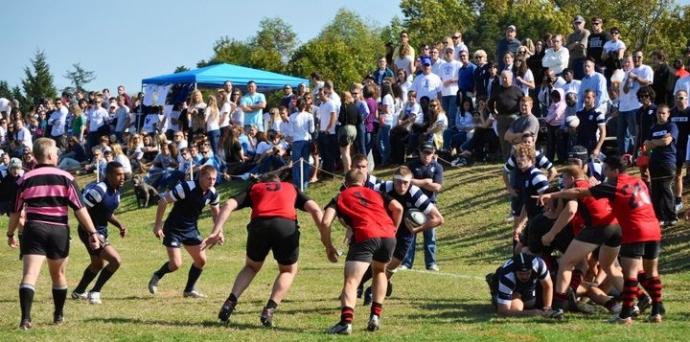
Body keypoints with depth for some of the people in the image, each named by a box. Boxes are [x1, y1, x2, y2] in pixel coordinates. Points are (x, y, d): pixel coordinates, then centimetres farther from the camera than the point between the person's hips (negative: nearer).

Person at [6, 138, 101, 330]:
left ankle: (26, 318, -25)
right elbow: (79, 208, -5)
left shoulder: (26, 179, 4)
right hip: (59, 231, 1)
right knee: (58, 275, 20)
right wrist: (92, 232, -3)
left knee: (29, 275, -9)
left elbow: (15, 211, 9)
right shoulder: (65, 178, 0)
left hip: (34, 229, -1)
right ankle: (59, 315, 33)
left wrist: (10, 234, 23)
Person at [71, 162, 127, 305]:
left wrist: (120, 225, 1)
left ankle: (78, 292, 47)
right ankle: (94, 292, -2)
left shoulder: (116, 190, 3)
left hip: (102, 231, 10)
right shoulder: (98, 190, -26)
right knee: (115, 260, -15)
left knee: (98, 264, 27)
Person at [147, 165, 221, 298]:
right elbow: (163, 200, -20)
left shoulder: (212, 193, -7)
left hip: (191, 229, 6)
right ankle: (156, 276, 20)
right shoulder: (186, 188, -27)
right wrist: (158, 225, -20)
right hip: (173, 229, -6)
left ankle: (189, 290, 20)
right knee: (176, 264, -11)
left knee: (201, 260, 2)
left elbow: (216, 212, 13)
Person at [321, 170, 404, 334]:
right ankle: (376, 316, 20)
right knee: (379, 271, 30)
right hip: (388, 236, 4)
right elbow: (398, 208, 14)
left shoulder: (340, 197, 21)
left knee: (351, 280, -7)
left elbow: (325, 223, 6)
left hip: (365, 237, -4)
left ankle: (346, 321, -29)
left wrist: (329, 247, 17)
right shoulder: (375, 193, 30)